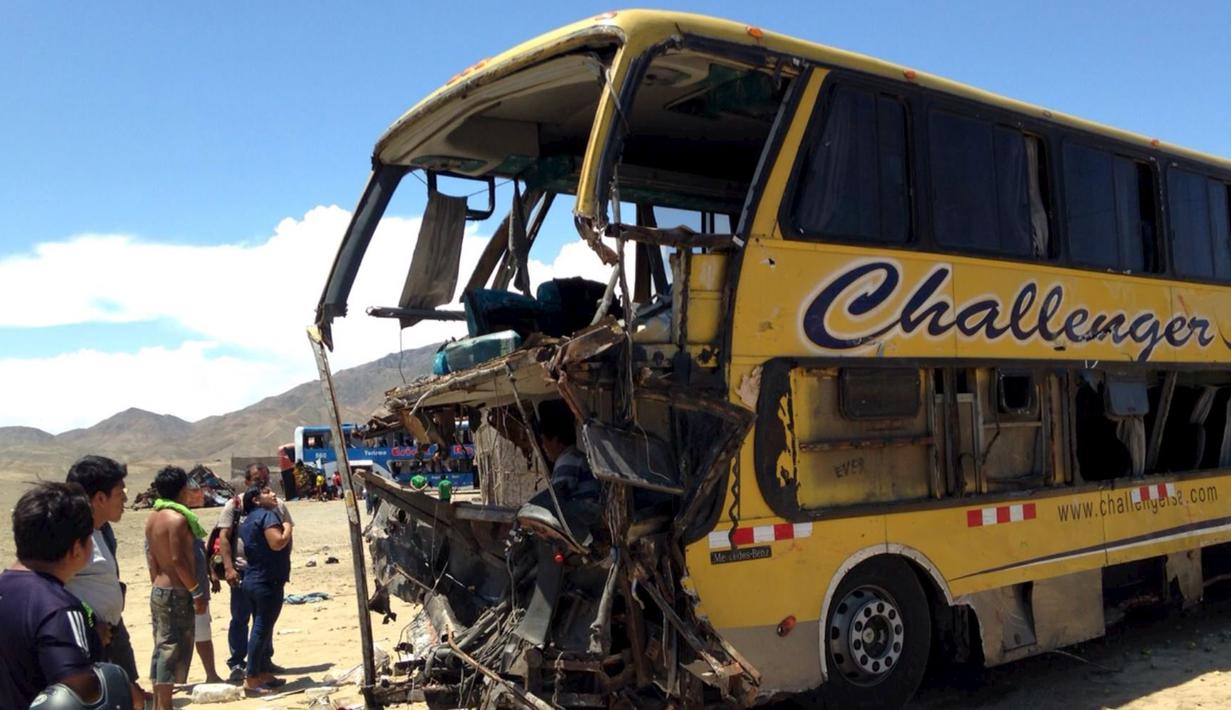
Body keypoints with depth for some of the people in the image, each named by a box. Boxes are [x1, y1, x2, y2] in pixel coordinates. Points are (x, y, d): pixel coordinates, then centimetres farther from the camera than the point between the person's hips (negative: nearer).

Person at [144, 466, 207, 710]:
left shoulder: (153, 518, 10)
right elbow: (179, 560, -21)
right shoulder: (177, 518, -18)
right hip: (176, 593, -9)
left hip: (158, 590, 9)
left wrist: (157, 584, 20)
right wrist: (197, 592, -16)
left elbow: (152, 557, 14)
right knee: (174, 650, -4)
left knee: (162, 648, 15)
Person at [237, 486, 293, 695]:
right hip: (268, 582, -10)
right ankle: (252, 680, -5)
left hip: (254, 580, 10)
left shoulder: (248, 520, 16)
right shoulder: (267, 515, -13)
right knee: (262, 629, -6)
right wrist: (287, 529, -10)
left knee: (261, 628, 15)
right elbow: (277, 543, -25)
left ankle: (264, 673, 23)